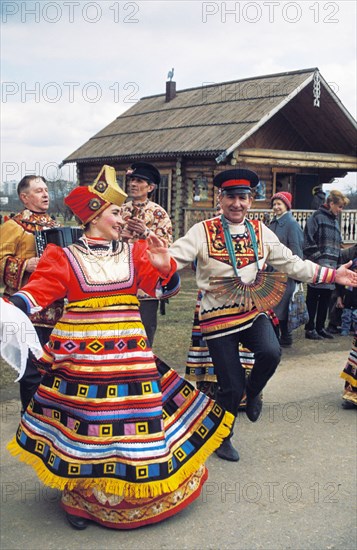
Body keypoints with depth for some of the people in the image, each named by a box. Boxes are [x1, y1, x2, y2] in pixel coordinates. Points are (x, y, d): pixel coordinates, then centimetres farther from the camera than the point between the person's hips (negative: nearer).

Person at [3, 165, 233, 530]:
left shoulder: (134, 253, 7)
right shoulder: (64, 258, -1)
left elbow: (166, 288, 4)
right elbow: (38, 291, -9)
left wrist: (165, 267, -17)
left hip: (129, 357, 3)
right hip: (80, 357, -3)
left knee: (135, 420, 8)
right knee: (84, 427, 5)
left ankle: (131, 492, 31)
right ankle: (80, 497, 28)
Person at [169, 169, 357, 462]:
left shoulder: (260, 231, 6)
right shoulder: (203, 231, -7)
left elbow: (291, 263, 11)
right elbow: (174, 258, -17)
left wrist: (333, 274, 7)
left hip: (254, 311, 3)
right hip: (219, 317, -3)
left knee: (270, 352, -26)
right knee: (231, 387, -1)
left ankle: (253, 391, 10)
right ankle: (222, 437, 29)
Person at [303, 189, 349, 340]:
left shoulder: (335, 221, 19)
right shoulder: (316, 218, -7)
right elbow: (308, 242, -13)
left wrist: (336, 262, 15)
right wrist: (319, 259, -17)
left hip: (331, 268, 8)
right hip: (317, 268, -8)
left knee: (325, 299, 11)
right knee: (312, 299, -1)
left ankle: (320, 327, 20)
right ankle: (310, 329, 5)